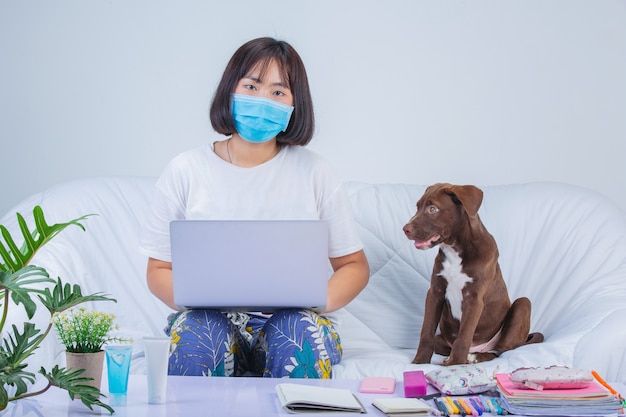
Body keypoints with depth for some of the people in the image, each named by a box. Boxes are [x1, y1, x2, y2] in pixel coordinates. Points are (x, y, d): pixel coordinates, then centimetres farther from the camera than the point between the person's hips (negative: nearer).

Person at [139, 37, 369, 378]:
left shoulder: (313, 172, 4)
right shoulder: (185, 171, 4)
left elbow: (354, 265, 8)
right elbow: (159, 270, 5)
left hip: (288, 321, 1)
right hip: (210, 322, 0)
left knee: (305, 332, -33)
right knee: (196, 332, -34)